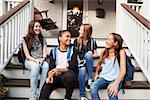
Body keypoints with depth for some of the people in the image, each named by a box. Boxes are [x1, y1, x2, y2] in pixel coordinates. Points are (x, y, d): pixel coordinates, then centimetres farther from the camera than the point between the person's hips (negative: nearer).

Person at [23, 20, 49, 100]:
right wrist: (35, 60, -21)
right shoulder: (26, 40, 1)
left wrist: (42, 59, -17)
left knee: (46, 65, -34)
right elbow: (27, 55, -3)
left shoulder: (42, 39, 11)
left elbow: (45, 53, 4)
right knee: (36, 66, -38)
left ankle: (40, 92, -35)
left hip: (41, 60, 3)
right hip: (30, 61, -2)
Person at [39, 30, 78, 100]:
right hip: (57, 76, 0)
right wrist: (50, 76, -19)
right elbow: (51, 67, 3)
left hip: (69, 76, 0)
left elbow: (72, 67, -5)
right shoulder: (54, 51, 10)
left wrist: (59, 69, -18)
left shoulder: (72, 50, 4)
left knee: (69, 75, -37)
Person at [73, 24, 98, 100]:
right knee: (82, 71, -36)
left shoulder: (92, 41, 7)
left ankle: (90, 78, -29)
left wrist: (90, 56, -11)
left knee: (88, 53, -34)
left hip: (88, 62, 0)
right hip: (79, 62, 0)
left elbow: (95, 54, 10)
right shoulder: (77, 40, 8)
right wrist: (78, 60, -13)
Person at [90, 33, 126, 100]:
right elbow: (99, 64, 25)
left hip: (115, 79, -4)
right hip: (104, 78, 4)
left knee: (112, 92, -36)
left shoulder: (120, 52, -10)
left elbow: (123, 70, -21)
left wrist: (116, 83, -34)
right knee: (93, 86, -28)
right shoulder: (104, 51, 5)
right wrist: (96, 73, 8)